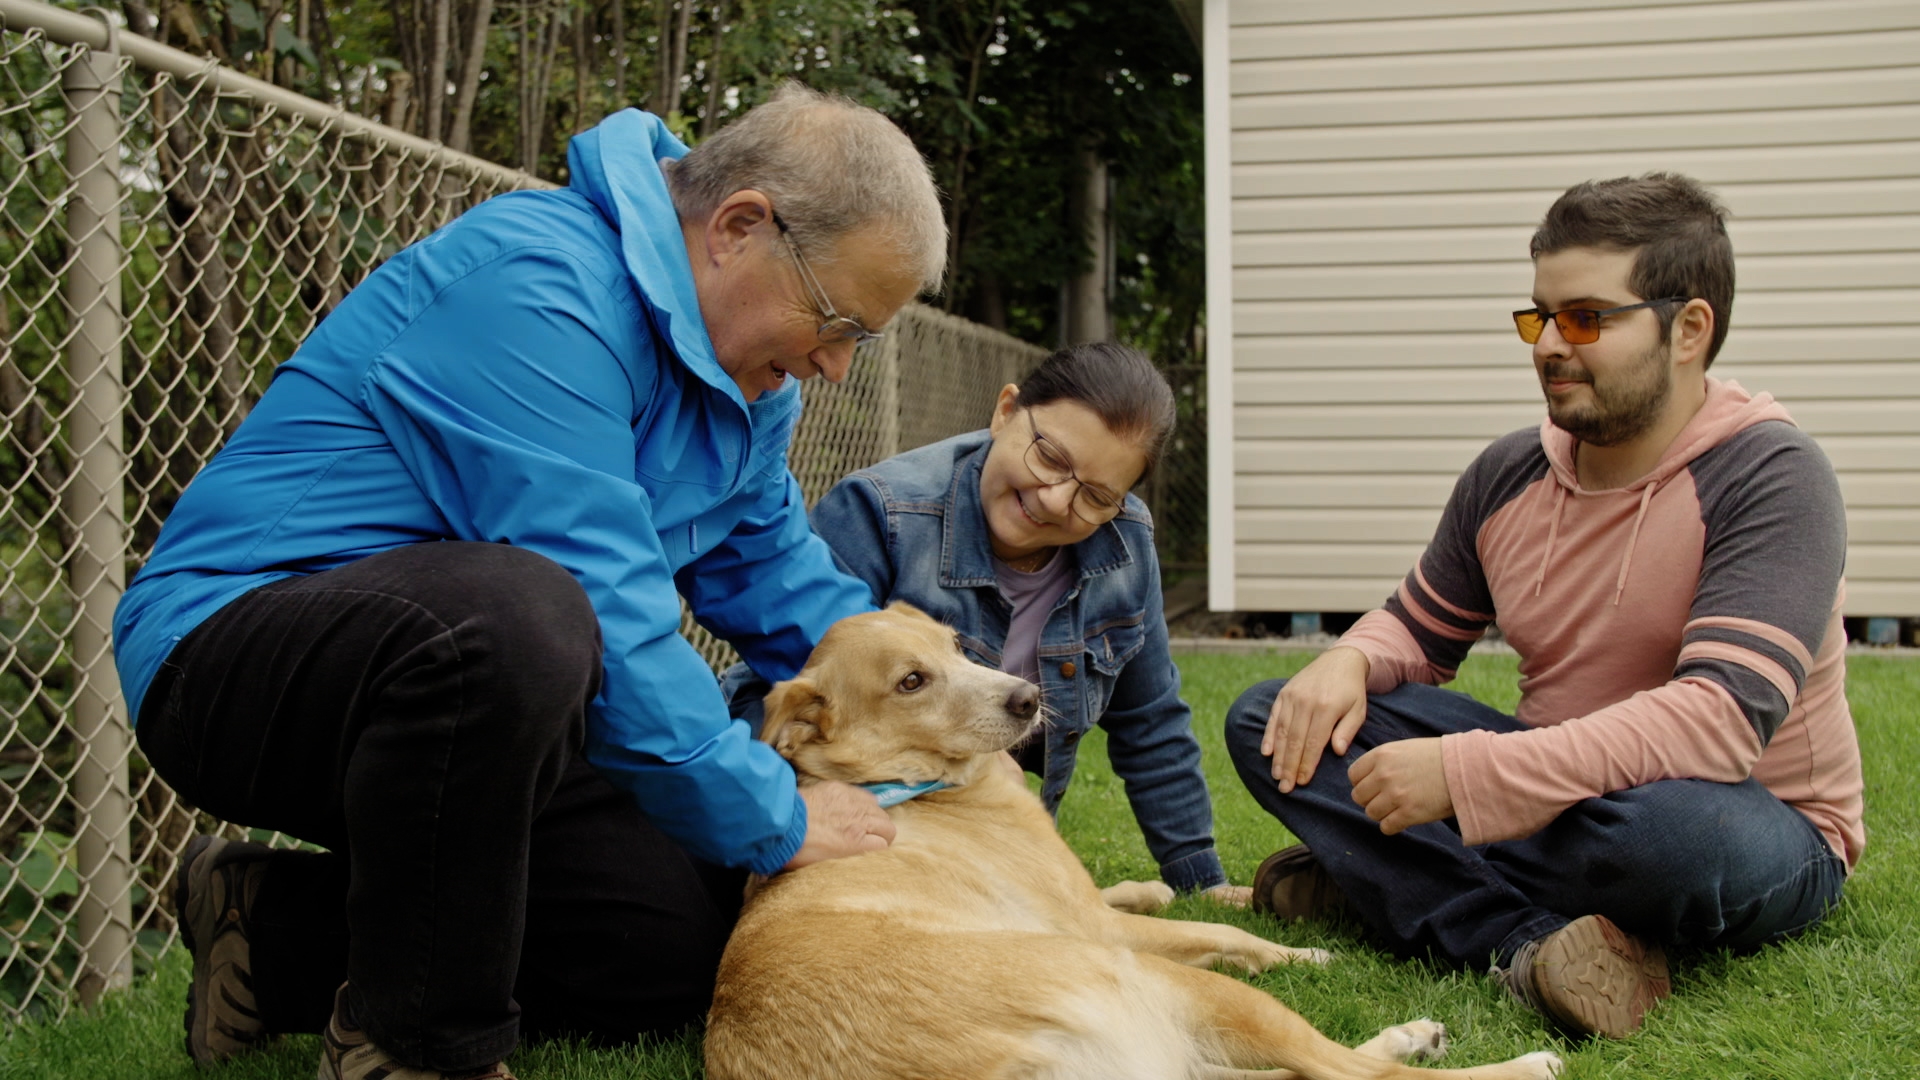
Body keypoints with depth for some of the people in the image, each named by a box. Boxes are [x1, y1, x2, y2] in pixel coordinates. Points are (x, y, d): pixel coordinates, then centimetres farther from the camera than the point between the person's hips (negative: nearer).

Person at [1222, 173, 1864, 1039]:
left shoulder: (1769, 474, -18)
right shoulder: (1508, 476, 1)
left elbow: (1722, 718, -31)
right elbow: (1418, 630, 16)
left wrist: (1466, 772, -35)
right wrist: (1349, 663, -11)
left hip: (1758, 836, -6)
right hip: (1557, 785, 7)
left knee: (1667, 821, -43)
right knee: (1271, 723, -7)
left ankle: (1384, 877, -18)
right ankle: (1531, 941, -24)